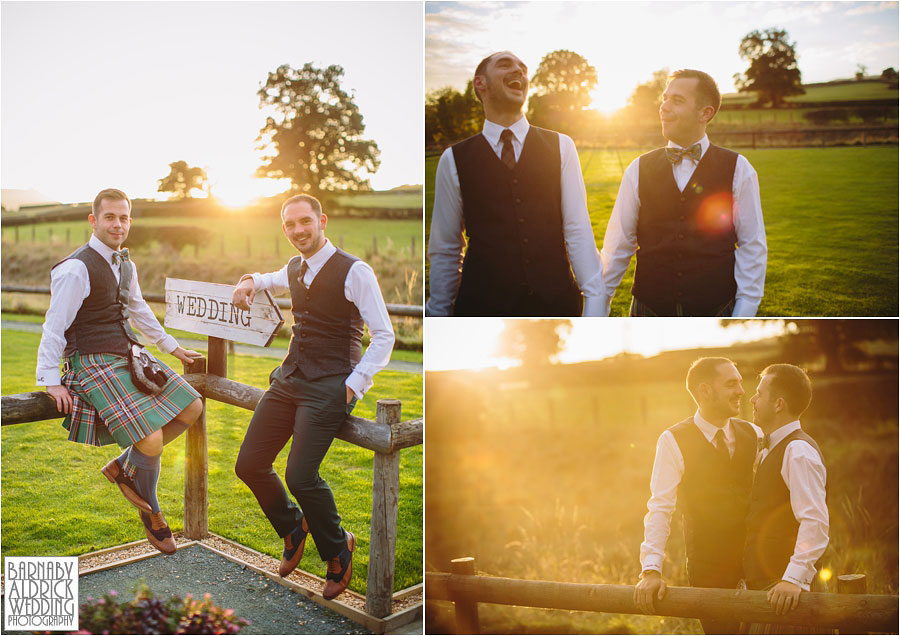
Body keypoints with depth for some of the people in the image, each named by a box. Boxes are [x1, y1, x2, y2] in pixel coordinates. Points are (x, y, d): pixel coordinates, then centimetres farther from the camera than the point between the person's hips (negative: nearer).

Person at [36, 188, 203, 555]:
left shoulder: (124, 263, 11)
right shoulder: (77, 269, -15)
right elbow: (54, 325, -16)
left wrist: (172, 347, 28)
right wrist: (50, 380, -18)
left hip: (129, 356, 9)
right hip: (94, 365, -9)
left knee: (191, 409, 3)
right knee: (152, 443, -18)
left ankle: (124, 466, 17)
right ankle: (151, 514, 11)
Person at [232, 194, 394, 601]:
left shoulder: (354, 272, -9)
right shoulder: (293, 270, 12)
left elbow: (384, 335, -10)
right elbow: (270, 281, 38)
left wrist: (355, 384, -15)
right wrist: (250, 281, 15)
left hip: (330, 385, -7)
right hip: (289, 378, 7)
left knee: (300, 476, -16)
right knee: (249, 465, 3)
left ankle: (337, 552, 12)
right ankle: (293, 528, 31)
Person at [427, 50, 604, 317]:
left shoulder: (560, 147, 6)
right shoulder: (454, 160, 2)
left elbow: (578, 232, 0)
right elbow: (445, 250, 5)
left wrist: (595, 300, -7)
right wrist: (438, 314, 6)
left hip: (556, 304, 2)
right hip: (482, 306, -1)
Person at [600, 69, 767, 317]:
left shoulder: (737, 170, -2)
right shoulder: (639, 170, 2)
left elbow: (752, 247, -2)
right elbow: (617, 246, 3)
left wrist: (743, 314, -7)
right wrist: (598, 305, 3)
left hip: (715, 314, -1)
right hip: (649, 311, 1)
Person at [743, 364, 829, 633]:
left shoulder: (798, 451, -15)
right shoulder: (771, 450, 17)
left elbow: (816, 522, -25)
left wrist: (794, 578, -31)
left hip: (784, 592, -10)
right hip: (763, 586, 10)